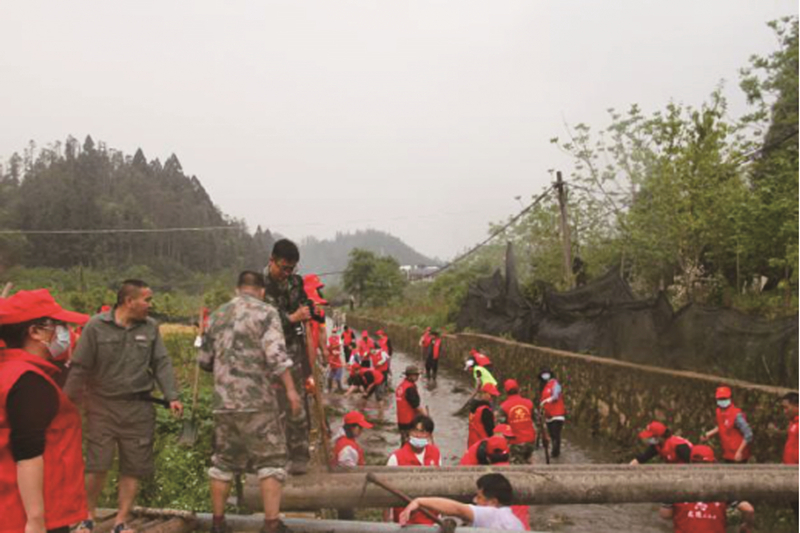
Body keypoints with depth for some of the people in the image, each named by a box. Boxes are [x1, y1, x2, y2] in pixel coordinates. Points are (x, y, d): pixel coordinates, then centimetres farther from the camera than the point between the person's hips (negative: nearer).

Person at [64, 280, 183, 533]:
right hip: (102, 406, -3)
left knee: (133, 467, 6)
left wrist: (172, 397, -7)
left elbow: (162, 364, 3)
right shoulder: (96, 326, -6)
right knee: (97, 466, 0)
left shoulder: (151, 327, 3)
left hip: (139, 408, 3)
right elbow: (79, 368, -2)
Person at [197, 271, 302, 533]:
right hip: (257, 400, -5)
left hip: (223, 401, 5)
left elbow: (204, 360, 20)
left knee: (223, 460, 15)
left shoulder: (217, 315, 14)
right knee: (270, 460, 2)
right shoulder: (266, 312, -3)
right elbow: (276, 354, -16)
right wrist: (290, 389, -13)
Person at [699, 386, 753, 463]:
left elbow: (748, 435, -22)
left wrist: (739, 451, -23)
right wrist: (708, 434, 11)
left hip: (738, 456, -8)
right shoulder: (719, 411, 2)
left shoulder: (737, 415, -23)